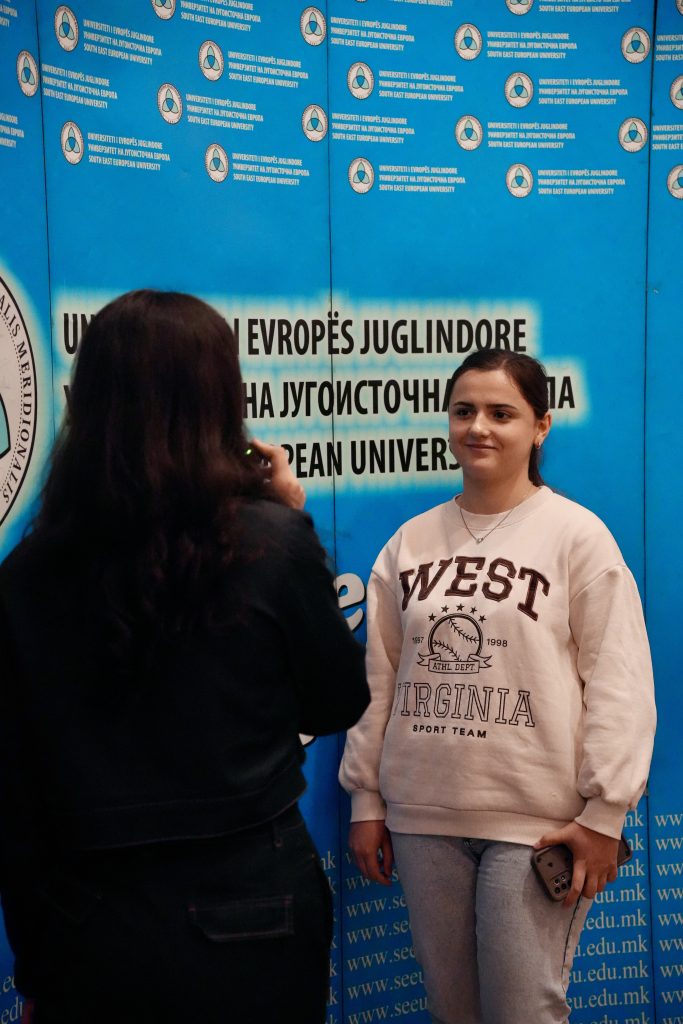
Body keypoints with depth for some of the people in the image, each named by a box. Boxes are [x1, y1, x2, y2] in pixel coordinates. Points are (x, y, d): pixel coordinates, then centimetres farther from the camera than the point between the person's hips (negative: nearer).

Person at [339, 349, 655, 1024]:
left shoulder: (577, 534, -4)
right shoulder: (411, 541, 8)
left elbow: (618, 681, -6)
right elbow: (379, 677, 11)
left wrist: (604, 811, -10)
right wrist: (366, 797, 11)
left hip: (539, 820, -4)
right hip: (422, 816, 4)